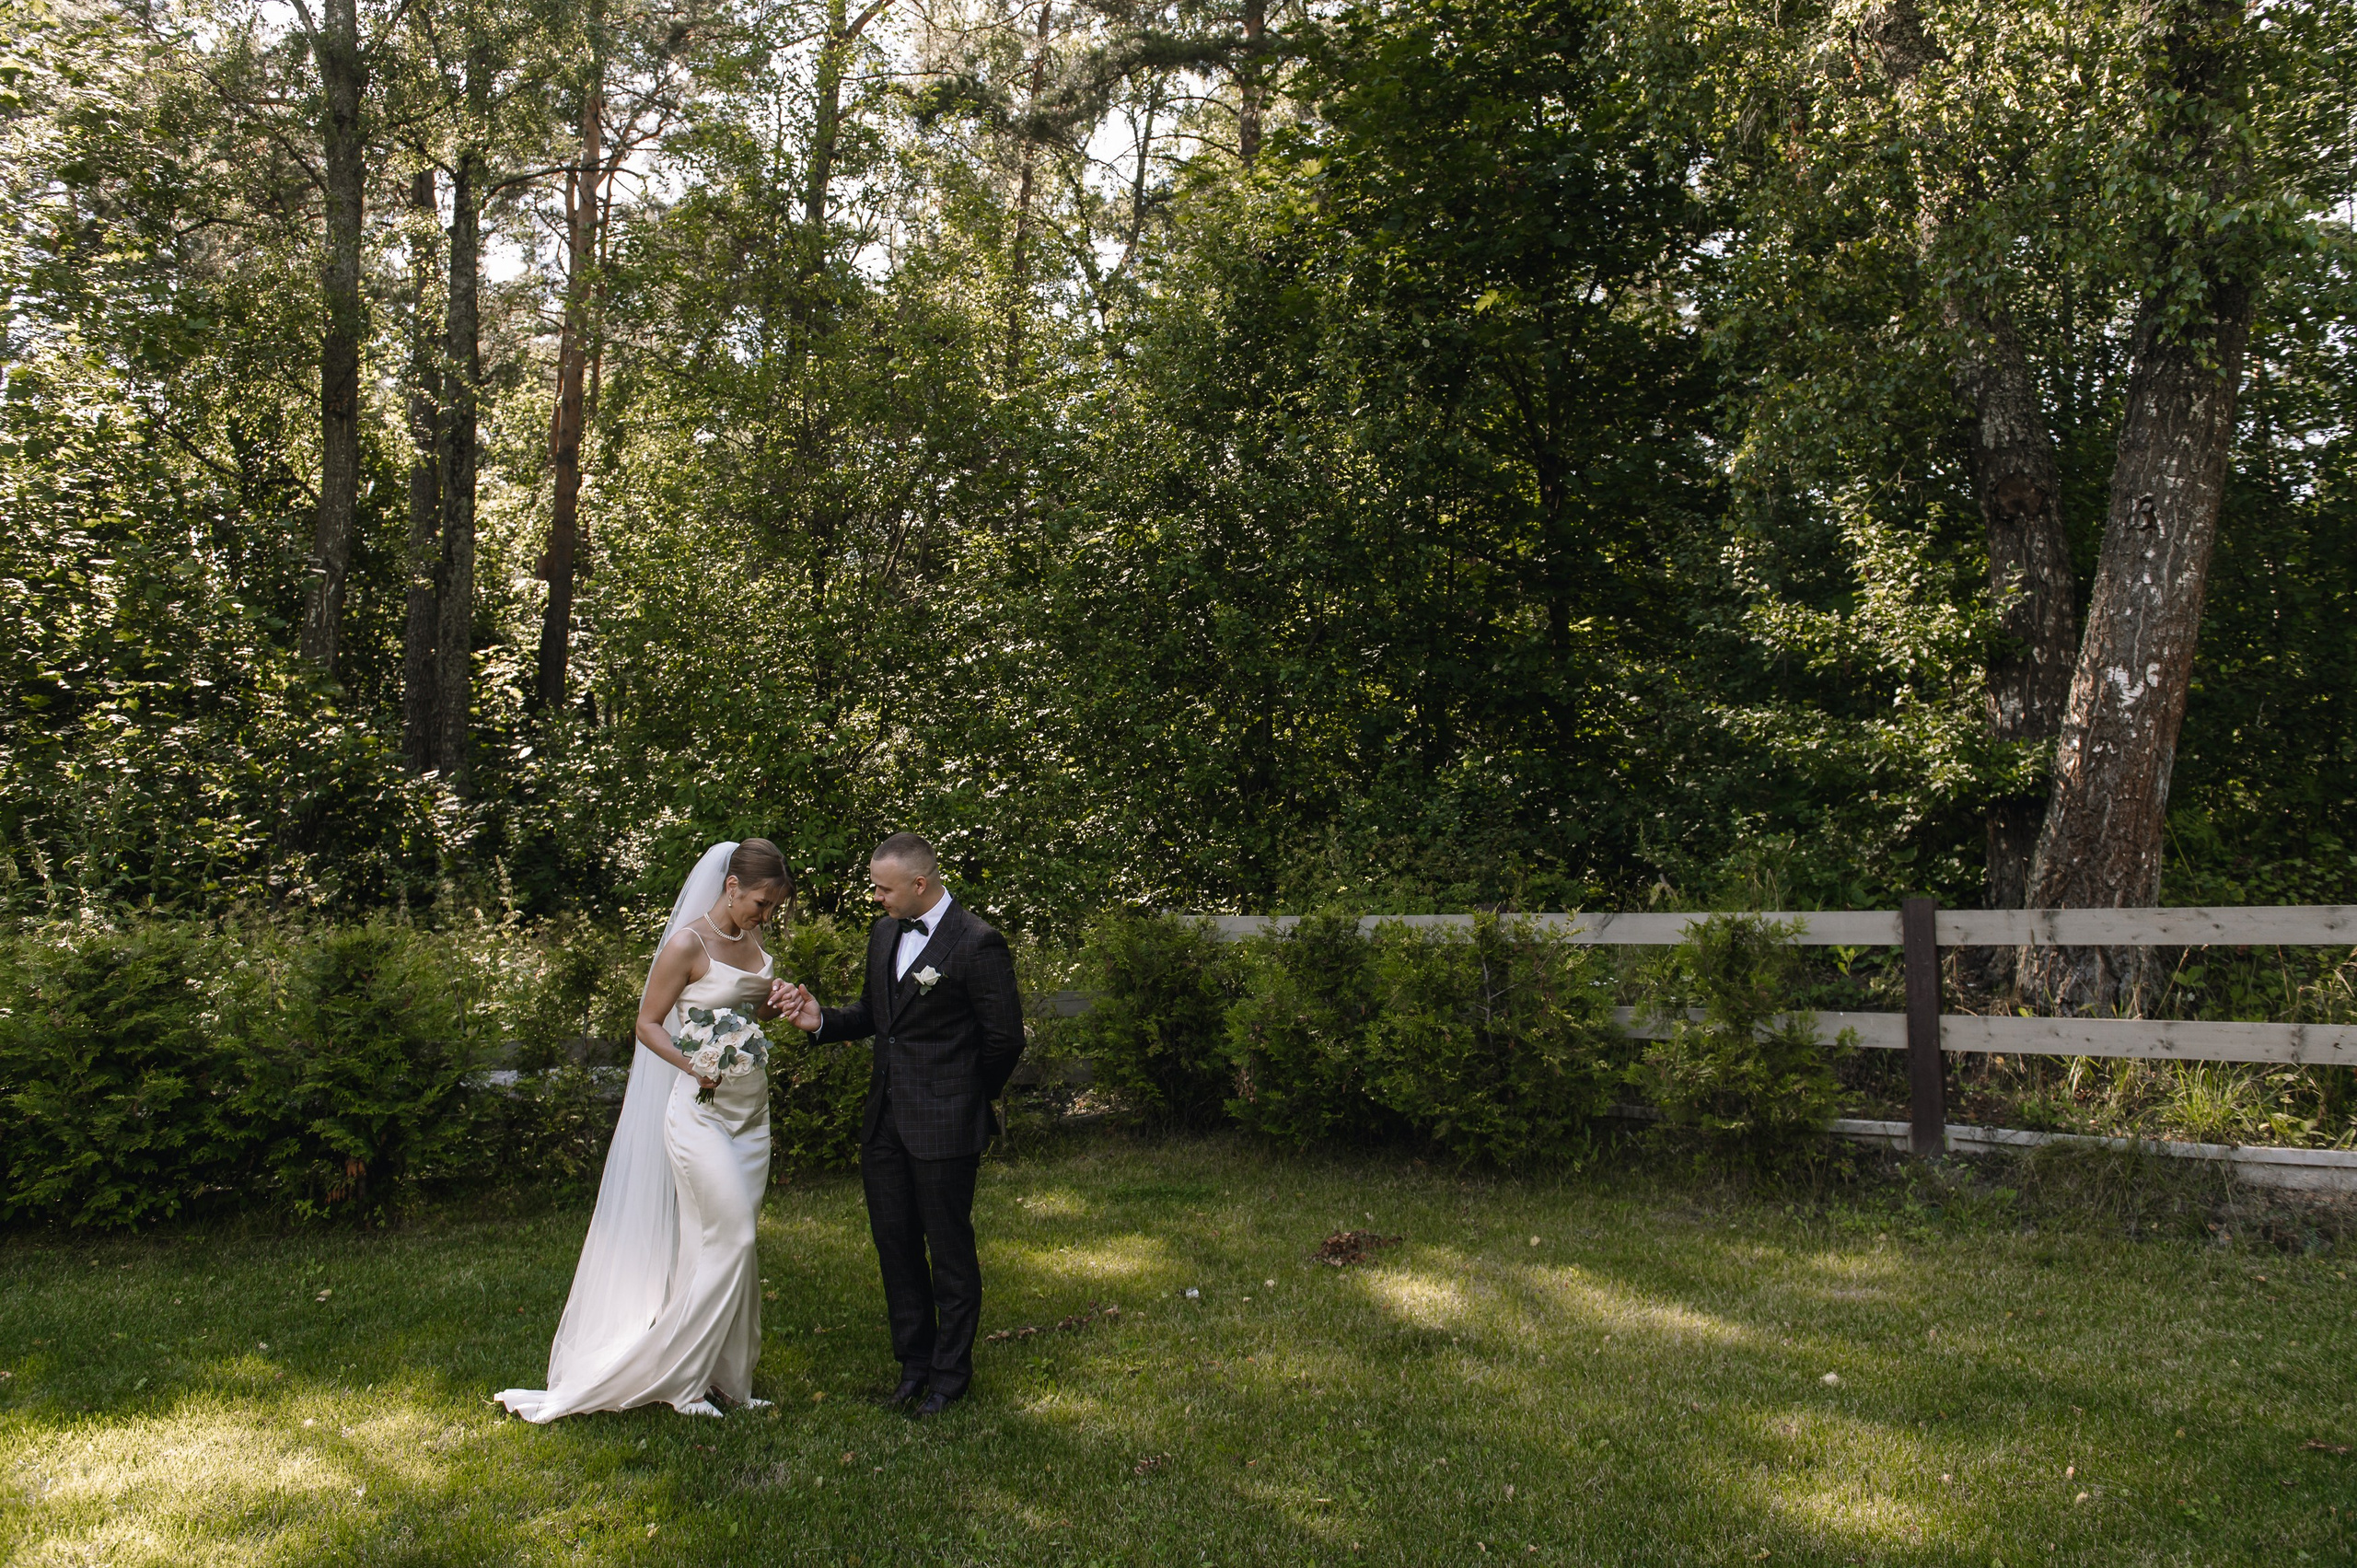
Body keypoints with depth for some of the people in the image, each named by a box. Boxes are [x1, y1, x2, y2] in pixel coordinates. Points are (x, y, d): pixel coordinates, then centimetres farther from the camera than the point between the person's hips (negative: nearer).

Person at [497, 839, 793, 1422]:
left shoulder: (751, 940, 9)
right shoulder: (688, 943, -13)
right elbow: (648, 1023, -9)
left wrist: (781, 1006, 0)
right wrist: (694, 1065, -23)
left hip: (751, 1107, 7)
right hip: (701, 1110, -7)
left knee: (724, 1243, 10)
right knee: (730, 1239, -8)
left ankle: (721, 1375, 17)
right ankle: (682, 1377, 5)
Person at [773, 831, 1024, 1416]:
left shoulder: (978, 945, -16)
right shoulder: (884, 932, 8)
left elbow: (1004, 1039, -10)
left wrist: (966, 1100, 1)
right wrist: (820, 1020, -2)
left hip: (944, 1127, -7)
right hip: (885, 1121, 7)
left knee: (950, 1251, 6)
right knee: (894, 1242, 15)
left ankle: (951, 1373, 23)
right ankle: (915, 1360, 32)